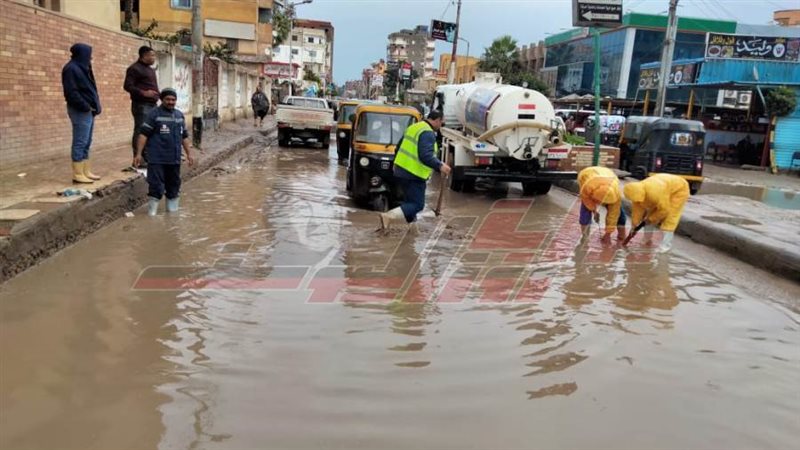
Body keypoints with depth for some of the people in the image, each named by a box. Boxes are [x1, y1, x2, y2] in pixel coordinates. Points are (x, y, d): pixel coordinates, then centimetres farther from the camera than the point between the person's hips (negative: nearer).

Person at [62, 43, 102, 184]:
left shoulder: (82, 68, 17)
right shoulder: (71, 69, -11)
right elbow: (71, 92, -18)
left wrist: (95, 105, 9)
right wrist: (85, 106, -17)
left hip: (88, 111, 10)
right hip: (80, 111, -10)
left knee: (86, 143, 11)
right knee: (80, 143, -8)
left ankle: (86, 172, 15)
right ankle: (78, 174, -5)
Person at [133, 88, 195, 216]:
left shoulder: (180, 115, 13)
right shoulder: (154, 114, -5)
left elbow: (184, 136, 21)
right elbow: (143, 134, -8)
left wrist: (188, 154, 18)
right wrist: (138, 154, -13)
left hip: (174, 159, 6)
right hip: (157, 159, -5)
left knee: (173, 184, 13)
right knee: (156, 185, -6)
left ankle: (172, 208, 26)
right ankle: (152, 210, 4)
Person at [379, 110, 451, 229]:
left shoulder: (413, 127, 14)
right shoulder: (428, 133, -15)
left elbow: (399, 148, 22)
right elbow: (425, 156, -26)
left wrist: (398, 164, 32)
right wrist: (440, 166, -22)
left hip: (401, 170, 10)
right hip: (414, 175, -10)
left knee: (412, 200, 25)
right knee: (417, 204, -5)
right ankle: (388, 216, -19)